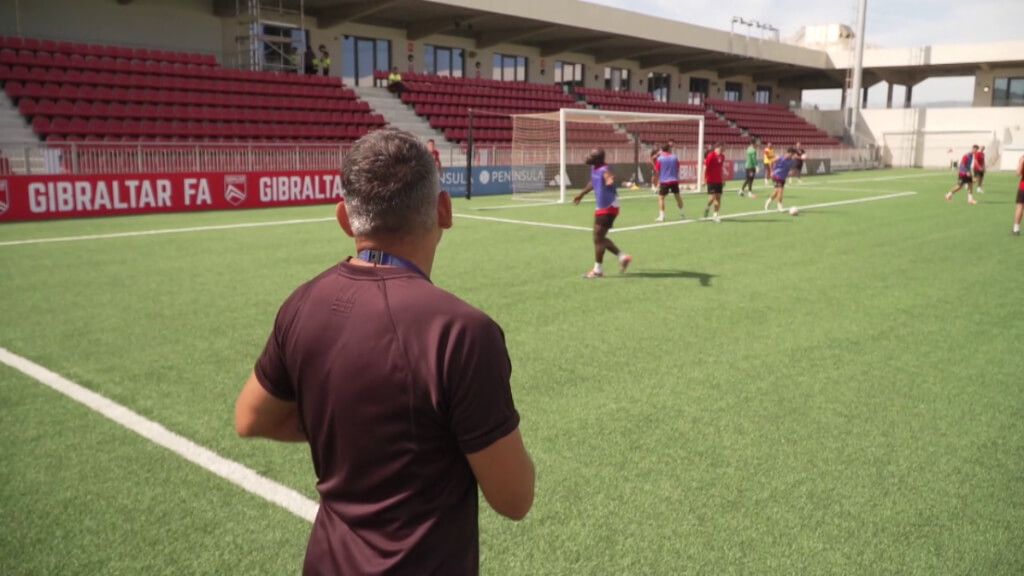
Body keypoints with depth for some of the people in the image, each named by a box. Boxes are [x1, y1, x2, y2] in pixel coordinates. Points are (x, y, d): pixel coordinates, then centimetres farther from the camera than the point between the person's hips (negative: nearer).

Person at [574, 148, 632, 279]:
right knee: (599, 238, 14)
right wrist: (581, 194, 35)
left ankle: (598, 270, 7)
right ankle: (623, 257, 24)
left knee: (598, 238, -5)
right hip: (601, 208, 9)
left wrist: (610, 181, -67)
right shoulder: (593, 168, 5)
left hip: (609, 208, -9)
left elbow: (610, 178, -45)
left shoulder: (604, 170, -23)